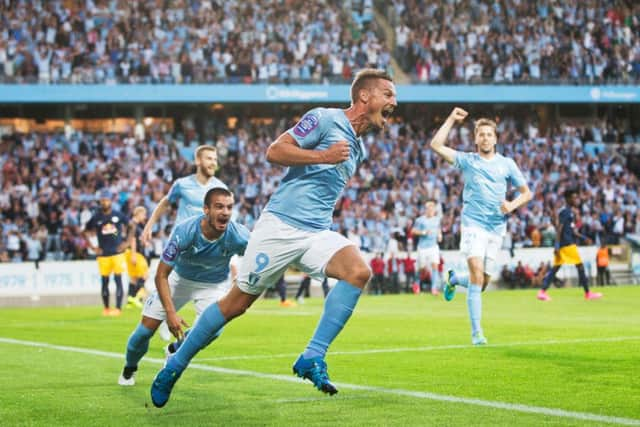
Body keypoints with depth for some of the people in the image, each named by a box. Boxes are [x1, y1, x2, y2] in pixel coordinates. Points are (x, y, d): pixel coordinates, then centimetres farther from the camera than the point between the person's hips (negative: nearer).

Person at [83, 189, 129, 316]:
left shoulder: (118, 215, 1)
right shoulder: (96, 217, 1)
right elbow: (85, 232, 12)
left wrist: (125, 242, 5)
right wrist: (92, 247, 4)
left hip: (117, 252, -1)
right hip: (103, 254, 1)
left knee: (118, 279, -8)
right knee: (104, 281, 6)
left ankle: (118, 308, -9)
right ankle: (106, 308, 17)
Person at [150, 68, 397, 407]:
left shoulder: (358, 149, 17)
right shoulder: (325, 118, -7)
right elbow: (274, 151, -15)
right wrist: (324, 156, -20)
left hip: (317, 233, 7)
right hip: (281, 226, -6)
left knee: (358, 271, -22)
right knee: (237, 302, 1)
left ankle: (312, 359, -20)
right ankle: (175, 365, 18)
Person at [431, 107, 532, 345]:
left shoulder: (506, 164, 10)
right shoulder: (467, 161, 5)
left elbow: (526, 193, 14)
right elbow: (436, 145, -4)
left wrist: (512, 205, -5)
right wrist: (451, 120, -2)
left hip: (497, 227, 3)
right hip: (473, 224, -3)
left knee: (482, 283, 6)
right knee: (477, 273, -21)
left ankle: (454, 279, 41)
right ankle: (476, 332, -18)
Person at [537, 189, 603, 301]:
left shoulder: (571, 213, 19)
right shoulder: (565, 212, -11)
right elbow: (559, 229, -17)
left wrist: (583, 238, 17)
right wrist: (557, 246, -22)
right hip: (567, 244, -10)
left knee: (555, 268, 5)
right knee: (580, 266, -2)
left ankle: (542, 292, 0)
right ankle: (588, 293, 4)